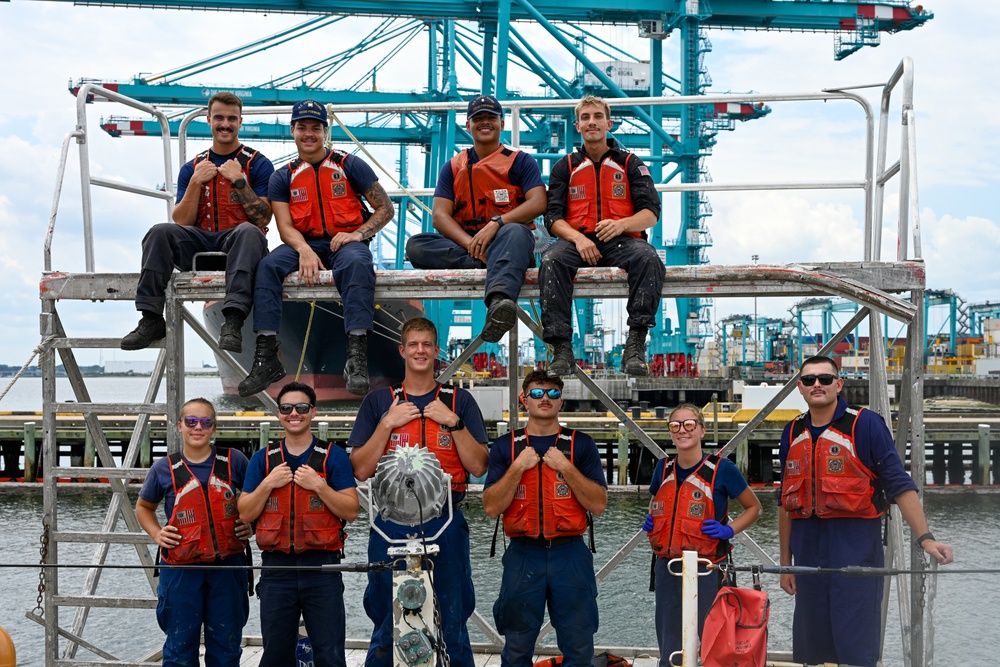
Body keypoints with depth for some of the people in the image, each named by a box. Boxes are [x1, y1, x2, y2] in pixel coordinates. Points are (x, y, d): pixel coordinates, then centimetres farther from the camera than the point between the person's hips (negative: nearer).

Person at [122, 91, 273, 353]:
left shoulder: (258, 164, 7)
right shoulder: (192, 168, 17)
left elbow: (263, 218, -4)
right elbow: (181, 223, 8)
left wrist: (239, 181, -10)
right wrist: (196, 182, -2)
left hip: (236, 244, -3)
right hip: (200, 245, 3)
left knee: (249, 231, -38)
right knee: (160, 232, -25)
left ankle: (233, 320, -50)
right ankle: (151, 320, -28)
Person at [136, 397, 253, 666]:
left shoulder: (234, 461, 1)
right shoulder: (164, 469, 0)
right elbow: (143, 507, 17)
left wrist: (251, 523, 1)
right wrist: (156, 534, 0)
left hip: (227, 566, 1)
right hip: (181, 570, -1)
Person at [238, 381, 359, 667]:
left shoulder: (333, 456, 3)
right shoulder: (263, 459, 10)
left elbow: (351, 511, -3)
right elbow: (245, 514, 6)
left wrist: (318, 485, -14)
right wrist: (268, 484, -7)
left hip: (322, 566, -2)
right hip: (276, 566, 2)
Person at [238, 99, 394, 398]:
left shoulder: (349, 165, 6)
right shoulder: (283, 177, 12)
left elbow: (385, 209, 5)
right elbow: (285, 226, 1)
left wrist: (358, 233, -13)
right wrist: (305, 251, -21)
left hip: (346, 241, -2)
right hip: (305, 243, 2)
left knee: (357, 263, -38)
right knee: (268, 266, -29)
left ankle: (357, 359, -46)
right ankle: (266, 358, -32)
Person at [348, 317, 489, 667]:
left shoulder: (460, 401, 7)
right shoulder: (379, 402, 8)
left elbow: (478, 467, 1)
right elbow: (361, 470, 2)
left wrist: (453, 422, -9)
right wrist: (388, 424, -7)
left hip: (446, 523, 0)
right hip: (393, 524, 0)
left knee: (452, 625, 2)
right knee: (387, 628, 4)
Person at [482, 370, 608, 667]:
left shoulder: (581, 444, 4)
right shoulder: (505, 447, 5)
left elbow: (598, 504, -4)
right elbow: (492, 507, -4)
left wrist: (565, 467, -12)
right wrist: (519, 467, -12)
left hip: (570, 554, 0)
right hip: (523, 556, 0)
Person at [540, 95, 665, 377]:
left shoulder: (630, 164, 17)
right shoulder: (565, 167, 20)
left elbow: (651, 213, 6)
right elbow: (553, 216, 8)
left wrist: (621, 224, -17)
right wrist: (578, 238, -14)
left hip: (621, 240, 0)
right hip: (577, 240, 0)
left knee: (648, 258, -35)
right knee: (551, 260, -35)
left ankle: (635, 345, -39)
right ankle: (561, 348, -39)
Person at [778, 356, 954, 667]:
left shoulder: (865, 424, -5)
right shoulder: (793, 433, 11)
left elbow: (899, 485, -9)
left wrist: (925, 538, -18)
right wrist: (785, 562, 15)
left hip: (856, 547, -5)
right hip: (809, 550, 5)